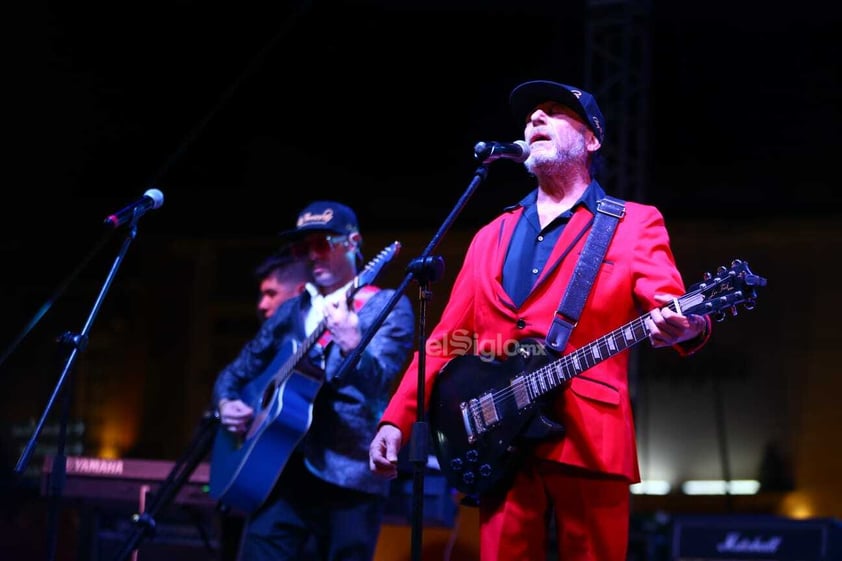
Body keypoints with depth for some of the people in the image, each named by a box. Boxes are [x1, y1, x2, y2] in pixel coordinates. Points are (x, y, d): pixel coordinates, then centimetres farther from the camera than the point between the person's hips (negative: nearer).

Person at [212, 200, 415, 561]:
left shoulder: (389, 307, 2)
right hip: (281, 469, 4)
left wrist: (351, 345, -32)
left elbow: (377, 381, -12)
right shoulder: (290, 312, 17)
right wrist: (226, 404, 2)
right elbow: (236, 373, 23)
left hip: (350, 476, -4)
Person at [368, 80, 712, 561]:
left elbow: (668, 309, -7)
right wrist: (397, 421, 8)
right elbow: (448, 338, 19)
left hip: (588, 439, -4)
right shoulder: (492, 237, 21)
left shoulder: (634, 224, 8)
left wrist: (684, 327, -32)